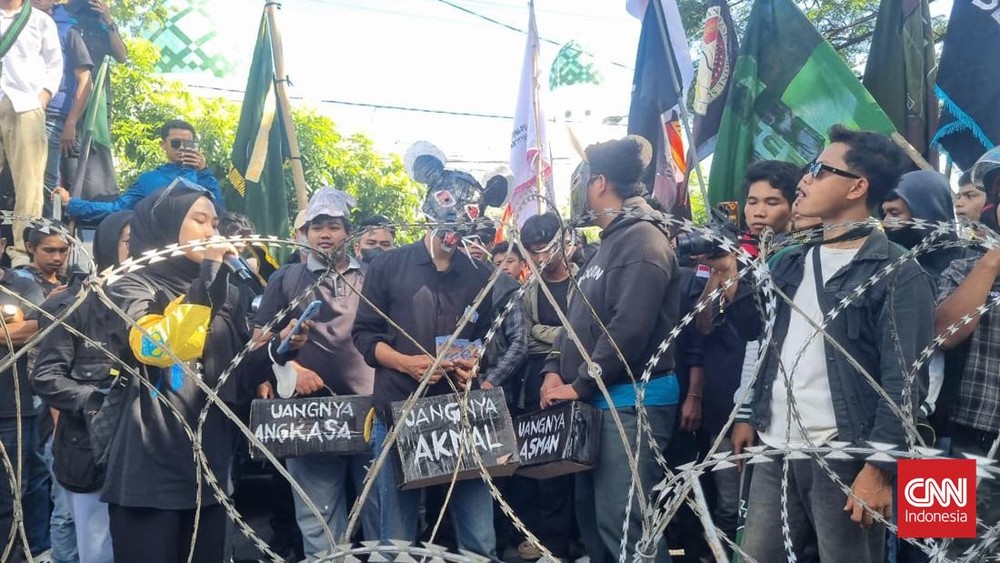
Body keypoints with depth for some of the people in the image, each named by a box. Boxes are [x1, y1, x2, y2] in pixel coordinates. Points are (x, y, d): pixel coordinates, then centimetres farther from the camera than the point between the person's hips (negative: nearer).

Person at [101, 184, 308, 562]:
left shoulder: (226, 296, 14)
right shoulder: (132, 287, -3)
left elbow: (236, 380, 13)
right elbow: (157, 348, -23)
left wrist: (278, 347, -3)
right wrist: (206, 278, -20)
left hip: (209, 470, 6)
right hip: (148, 472, -5)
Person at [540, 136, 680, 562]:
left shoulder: (642, 240, -15)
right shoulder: (611, 241, 17)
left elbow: (629, 329, -23)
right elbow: (579, 317, 19)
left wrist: (580, 385, -16)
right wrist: (555, 369, 5)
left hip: (632, 401, -11)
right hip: (601, 400, 11)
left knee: (624, 523, -9)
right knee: (592, 514, 17)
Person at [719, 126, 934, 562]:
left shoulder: (898, 273, -7)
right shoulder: (789, 262, 13)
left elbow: (903, 380, -12)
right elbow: (761, 336, 17)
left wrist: (878, 466, -17)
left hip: (845, 459, -6)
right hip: (775, 452, 6)